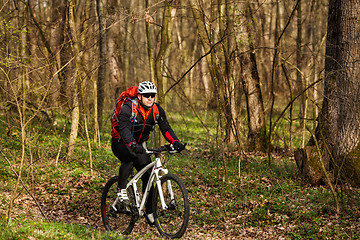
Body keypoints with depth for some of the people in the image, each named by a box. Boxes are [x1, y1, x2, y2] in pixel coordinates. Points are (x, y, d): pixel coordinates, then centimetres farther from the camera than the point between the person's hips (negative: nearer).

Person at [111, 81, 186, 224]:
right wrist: (132, 145, -57)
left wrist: (175, 142, -34)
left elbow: (166, 128, -14)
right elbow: (124, 129, -38)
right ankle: (121, 189, -19)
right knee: (130, 157, -38)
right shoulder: (128, 108, -25)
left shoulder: (157, 110, -9)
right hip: (121, 144, -5)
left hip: (139, 145, 5)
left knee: (148, 175, -7)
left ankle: (150, 211, 3)